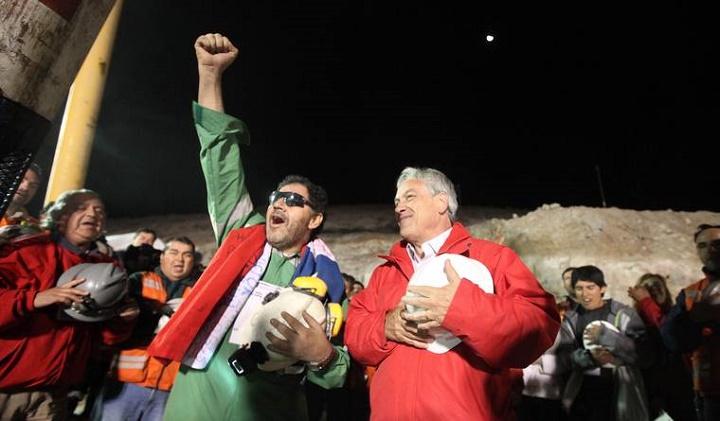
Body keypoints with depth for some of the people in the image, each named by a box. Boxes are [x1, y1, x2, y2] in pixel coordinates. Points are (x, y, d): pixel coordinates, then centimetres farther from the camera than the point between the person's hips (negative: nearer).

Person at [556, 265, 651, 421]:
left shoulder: (624, 314, -5)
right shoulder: (570, 319, 4)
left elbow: (643, 354, -14)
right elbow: (563, 356, -4)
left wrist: (607, 336, -24)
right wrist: (589, 358, -22)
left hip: (620, 395, -2)